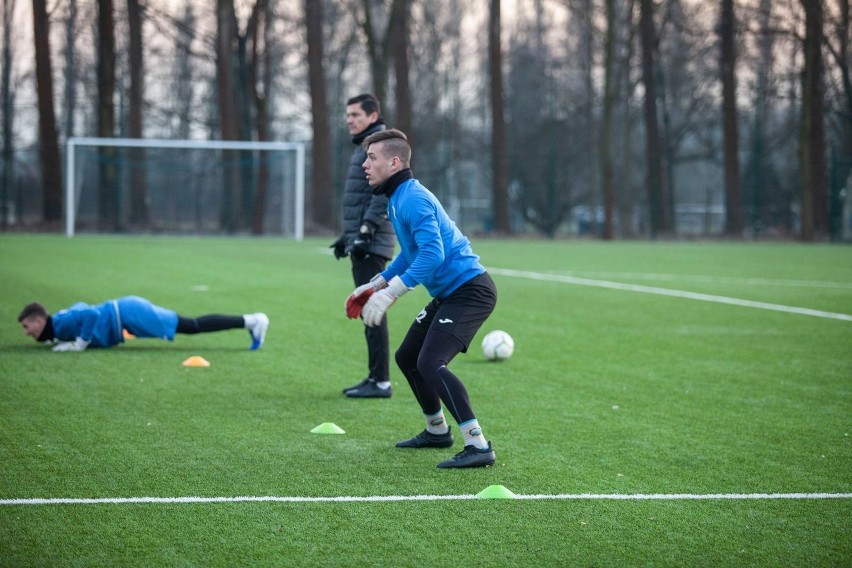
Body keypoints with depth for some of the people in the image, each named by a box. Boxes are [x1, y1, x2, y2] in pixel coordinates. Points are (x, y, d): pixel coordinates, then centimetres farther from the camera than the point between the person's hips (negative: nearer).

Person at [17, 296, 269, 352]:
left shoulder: (62, 323, -18)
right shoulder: (59, 321, 10)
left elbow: (92, 314, -32)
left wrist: (80, 344, -23)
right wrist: (63, 340, 19)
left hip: (128, 315, -8)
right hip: (124, 310, 8)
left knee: (193, 326, -9)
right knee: (192, 326, 10)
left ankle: (250, 321, -9)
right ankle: (249, 320, 11)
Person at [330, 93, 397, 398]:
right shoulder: (364, 147, 20)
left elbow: (385, 193, -21)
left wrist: (367, 228, -24)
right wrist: (347, 235, 25)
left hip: (372, 244, -10)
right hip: (363, 244, 10)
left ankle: (381, 381, -10)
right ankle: (375, 378, 16)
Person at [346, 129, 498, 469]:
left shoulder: (413, 199, -19)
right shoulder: (398, 198, 14)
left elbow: (432, 253, -31)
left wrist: (389, 293, -32)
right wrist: (375, 284, 22)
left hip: (469, 290, -11)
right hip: (447, 293, 11)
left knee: (430, 364, -23)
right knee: (407, 357, 20)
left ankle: (478, 446, -23)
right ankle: (437, 431, 36)